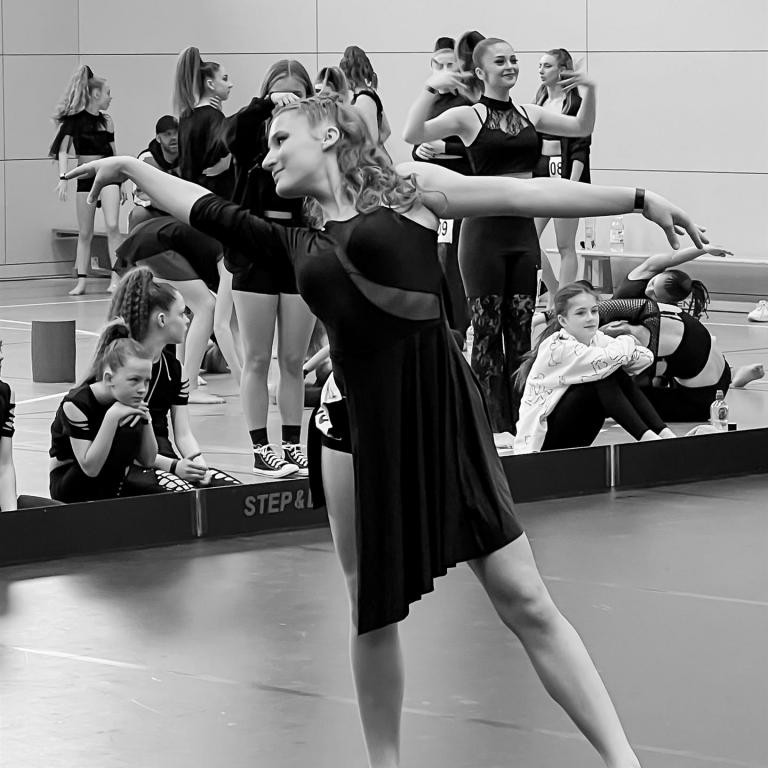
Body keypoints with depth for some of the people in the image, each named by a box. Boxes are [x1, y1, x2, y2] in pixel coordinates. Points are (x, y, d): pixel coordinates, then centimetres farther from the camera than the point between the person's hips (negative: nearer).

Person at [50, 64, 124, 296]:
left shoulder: (106, 121, 7)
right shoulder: (74, 119, -3)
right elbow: (63, 150, -7)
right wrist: (63, 177, -20)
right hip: (86, 176, -1)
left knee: (112, 225, -14)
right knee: (85, 233, 3)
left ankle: (116, 277, -13)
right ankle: (81, 281, 7)